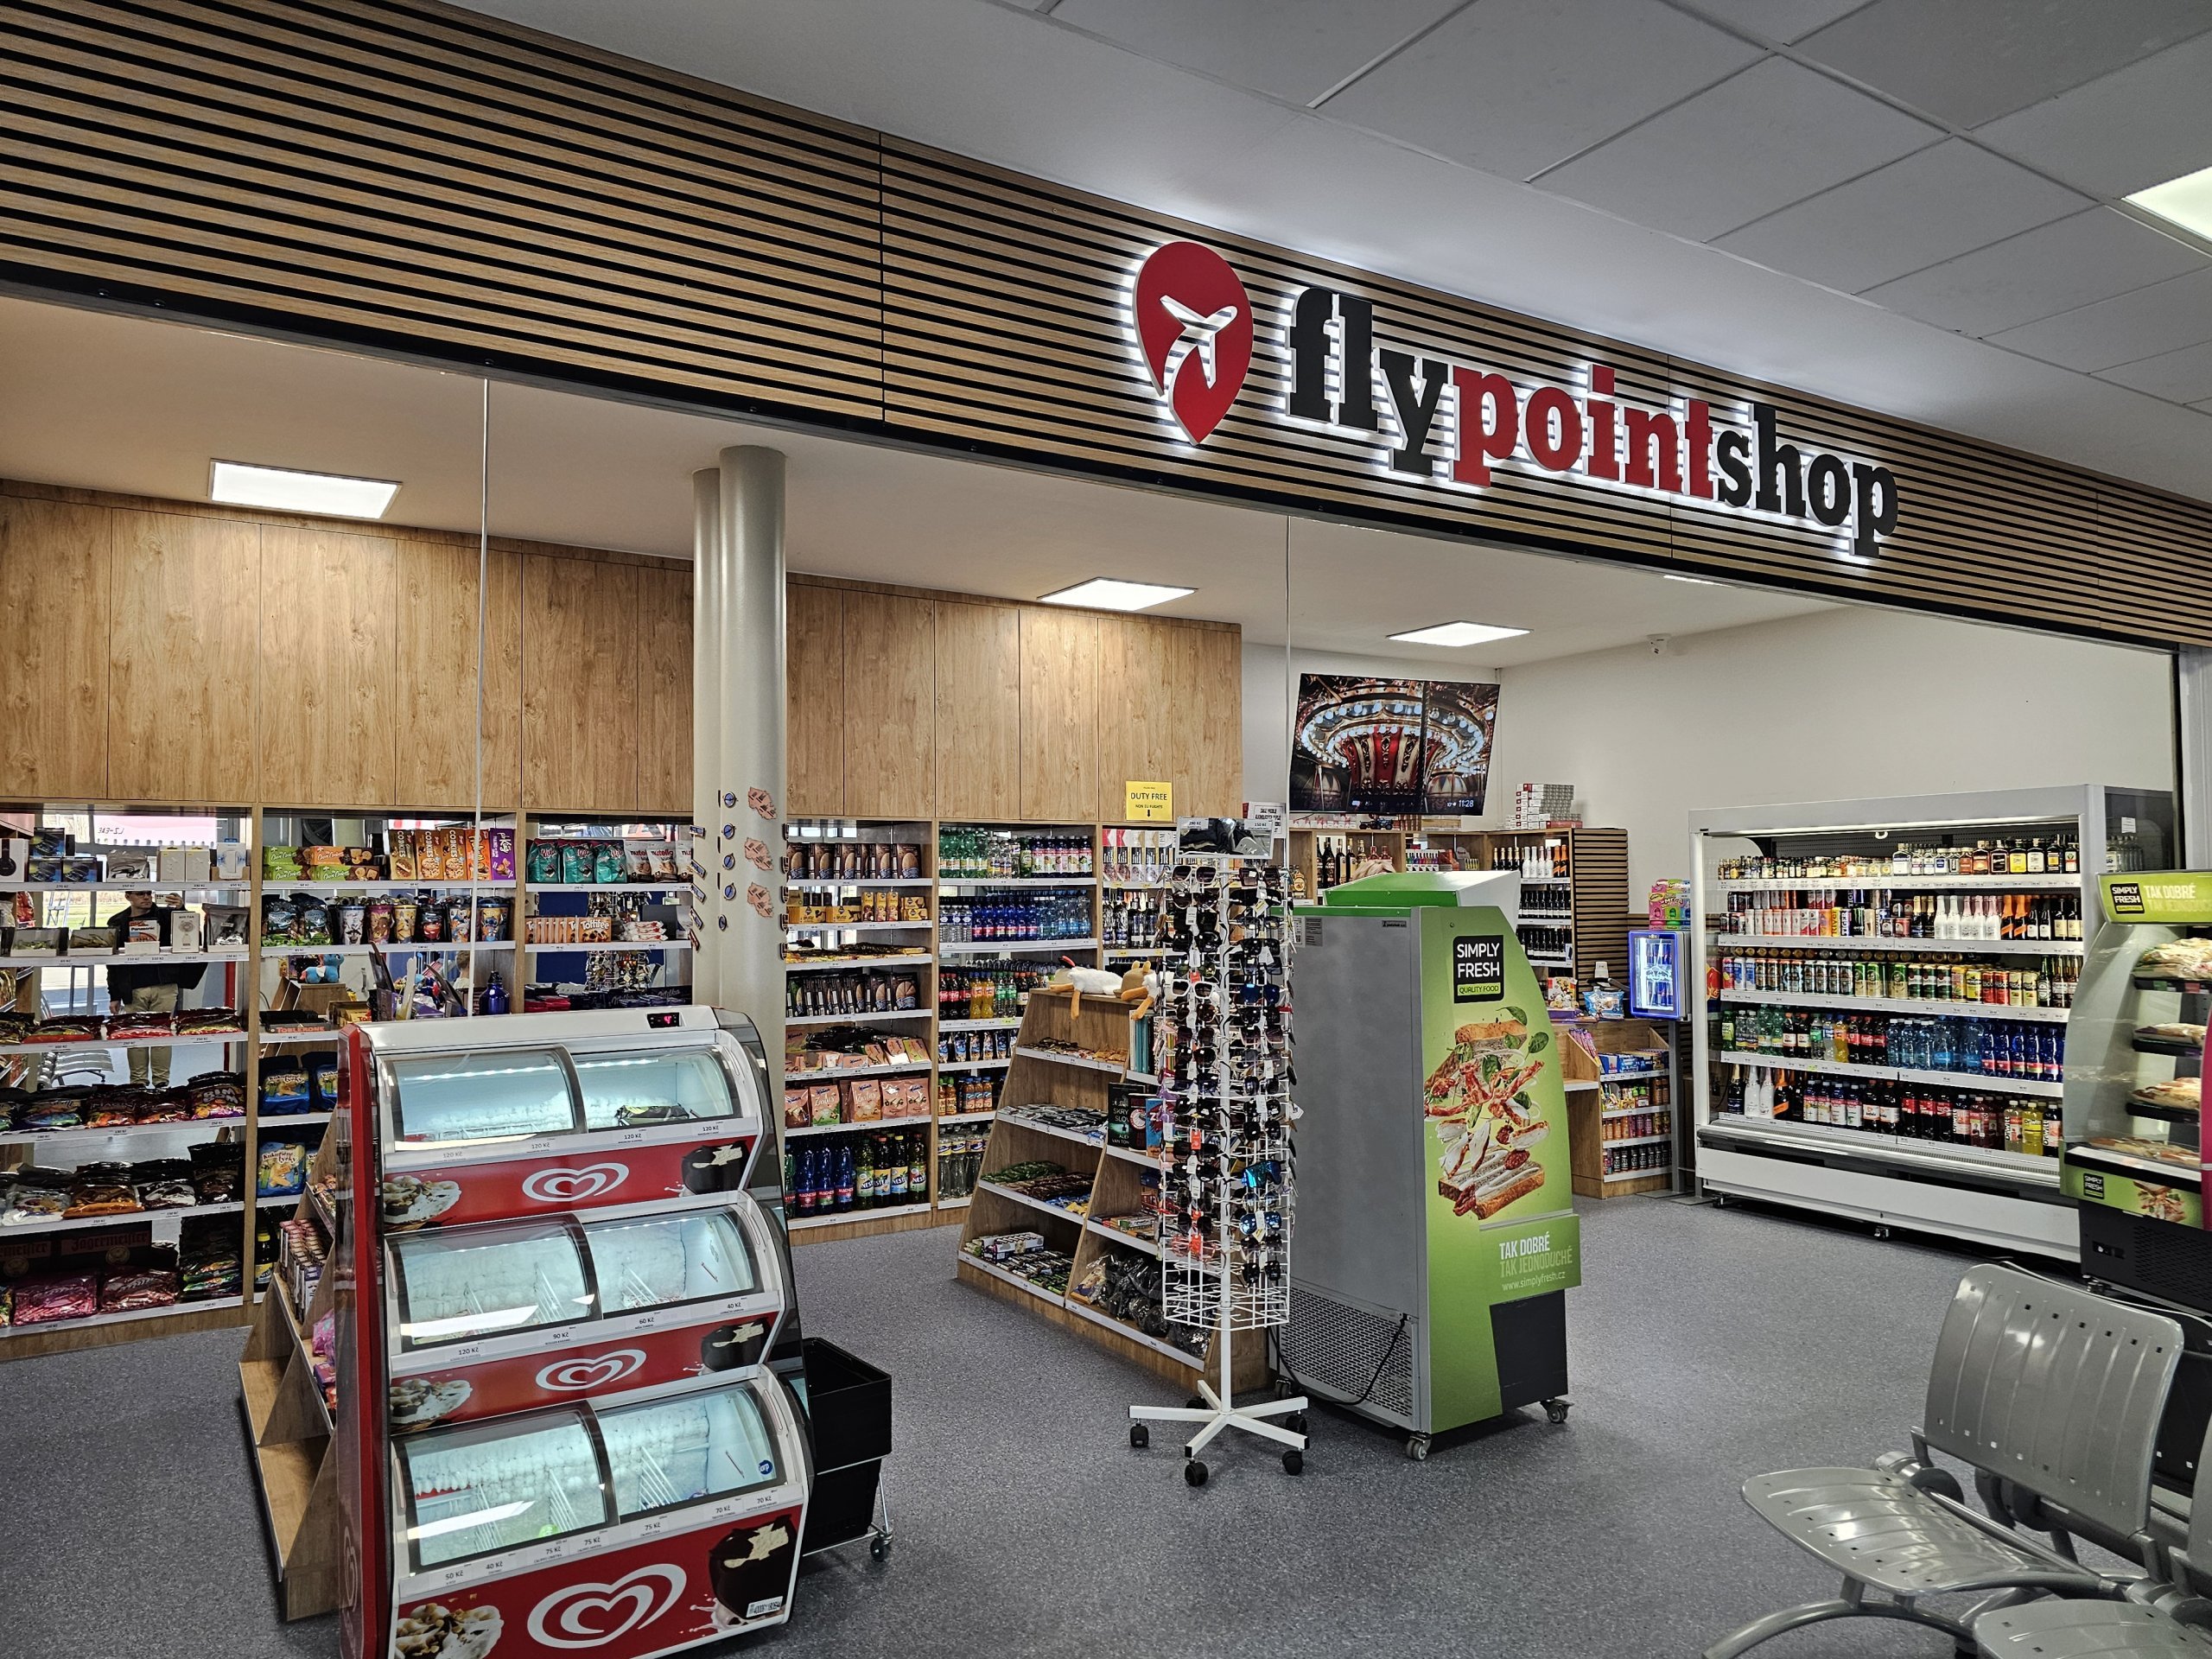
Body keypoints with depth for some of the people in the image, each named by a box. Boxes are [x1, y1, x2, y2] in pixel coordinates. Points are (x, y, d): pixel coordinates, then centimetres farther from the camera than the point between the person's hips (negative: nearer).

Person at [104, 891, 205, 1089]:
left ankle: (161, 1081, 7)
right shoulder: (118, 923, 9)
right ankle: (138, 1083, 11)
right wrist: (114, 995, 7)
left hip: (164, 987, -1)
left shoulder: (165, 916, 7)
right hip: (133, 990, 1)